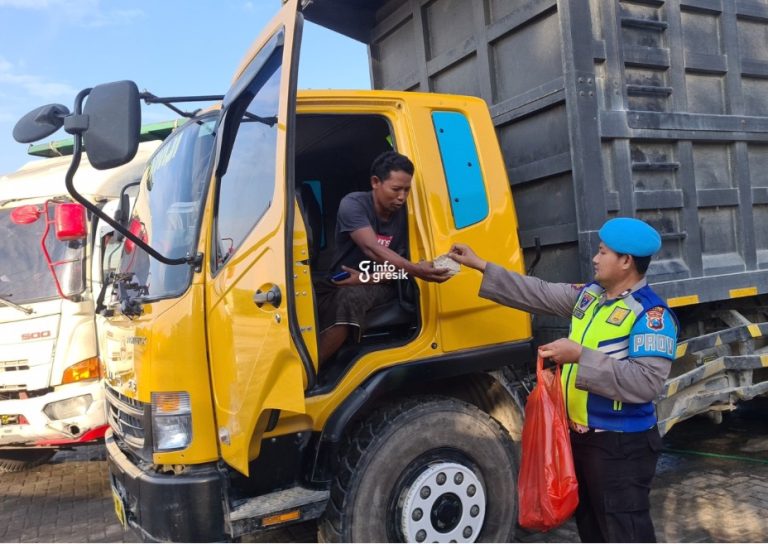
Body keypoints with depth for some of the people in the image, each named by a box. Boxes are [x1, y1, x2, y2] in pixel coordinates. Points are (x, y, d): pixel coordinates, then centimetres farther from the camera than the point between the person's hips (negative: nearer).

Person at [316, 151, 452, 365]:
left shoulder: (403, 214, -5)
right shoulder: (353, 204, -17)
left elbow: (397, 263, -4)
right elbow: (372, 249, -32)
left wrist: (369, 278, -25)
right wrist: (415, 270, -45)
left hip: (379, 285, 1)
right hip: (339, 282, 0)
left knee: (351, 297, -35)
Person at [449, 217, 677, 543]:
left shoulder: (651, 314, -19)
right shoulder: (589, 295, 6)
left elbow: (647, 383, -28)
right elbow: (539, 294, 12)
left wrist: (580, 356, -31)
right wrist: (481, 266, 11)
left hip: (621, 445, -9)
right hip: (581, 435, 9)